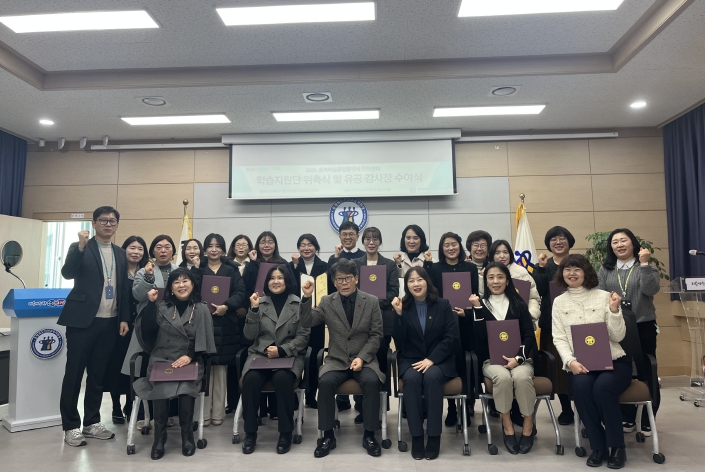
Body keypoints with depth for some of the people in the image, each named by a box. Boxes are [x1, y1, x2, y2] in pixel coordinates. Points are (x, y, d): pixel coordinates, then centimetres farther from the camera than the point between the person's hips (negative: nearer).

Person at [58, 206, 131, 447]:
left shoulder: (121, 253, 11)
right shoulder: (79, 248, -1)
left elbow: (124, 288, 11)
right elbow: (67, 273, -18)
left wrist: (124, 318, 5)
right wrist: (80, 247, -29)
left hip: (109, 322, 4)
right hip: (82, 319, -4)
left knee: (98, 374, 12)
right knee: (74, 373, 4)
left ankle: (92, 422, 23)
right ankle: (71, 426, 15)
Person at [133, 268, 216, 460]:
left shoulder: (201, 309, 6)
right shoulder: (162, 307, 10)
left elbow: (203, 340, 1)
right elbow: (146, 330, -3)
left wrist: (189, 356, -14)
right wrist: (151, 303, -10)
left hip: (190, 362, -1)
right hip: (161, 360, 1)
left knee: (186, 388, -30)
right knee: (161, 388, -29)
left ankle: (187, 436, -9)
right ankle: (159, 437, -11)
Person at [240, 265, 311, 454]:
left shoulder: (299, 304, 1)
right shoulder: (260, 302, 8)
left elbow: (303, 336, -2)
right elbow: (250, 335, 3)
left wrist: (282, 350, -15)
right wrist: (254, 309, -9)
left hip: (289, 355, -2)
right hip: (260, 353, 2)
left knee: (282, 378, -33)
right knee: (251, 378, -29)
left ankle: (286, 433, -15)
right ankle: (250, 432, -10)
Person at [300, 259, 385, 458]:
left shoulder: (372, 301, 1)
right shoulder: (327, 302, 4)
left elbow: (376, 335, -1)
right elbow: (306, 323, -2)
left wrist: (362, 357, -13)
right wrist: (307, 298, -16)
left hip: (364, 359, -1)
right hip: (337, 360, 1)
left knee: (371, 381, -30)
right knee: (325, 381, -28)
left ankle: (369, 435, -11)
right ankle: (328, 435, -11)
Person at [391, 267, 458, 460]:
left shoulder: (443, 305, 3)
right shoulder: (403, 307, 3)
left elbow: (451, 338, -5)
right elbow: (399, 343, -5)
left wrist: (431, 359, -17)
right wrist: (399, 315, -16)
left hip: (439, 361, 0)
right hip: (410, 360, 1)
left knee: (431, 377, -32)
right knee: (412, 378, -31)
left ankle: (434, 436, -22)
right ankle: (416, 436, -21)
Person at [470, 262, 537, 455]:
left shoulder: (518, 303, 10)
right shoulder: (481, 304, 8)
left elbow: (529, 335, 1)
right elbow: (479, 337, -5)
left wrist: (518, 358, -15)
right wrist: (477, 308, -12)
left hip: (520, 358, 1)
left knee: (521, 376, -32)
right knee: (503, 376, -33)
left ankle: (528, 425, -12)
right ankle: (507, 425, -14)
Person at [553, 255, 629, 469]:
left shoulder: (603, 296, 2)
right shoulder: (559, 302, 8)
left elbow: (618, 336, -2)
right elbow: (559, 338, 1)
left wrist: (614, 310, -17)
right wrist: (570, 361, -16)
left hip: (613, 361, -1)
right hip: (580, 364, 1)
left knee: (602, 387, -32)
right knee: (580, 386, -31)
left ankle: (617, 446, -9)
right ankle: (598, 446, -11)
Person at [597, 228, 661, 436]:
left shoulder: (647, 267, 3)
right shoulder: (605, 270, 8)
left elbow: (651, 290, -15)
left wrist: (644, 264, -19)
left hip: (643, 327, -2)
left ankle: (648, 420, 18)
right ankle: (627, 418, 20)